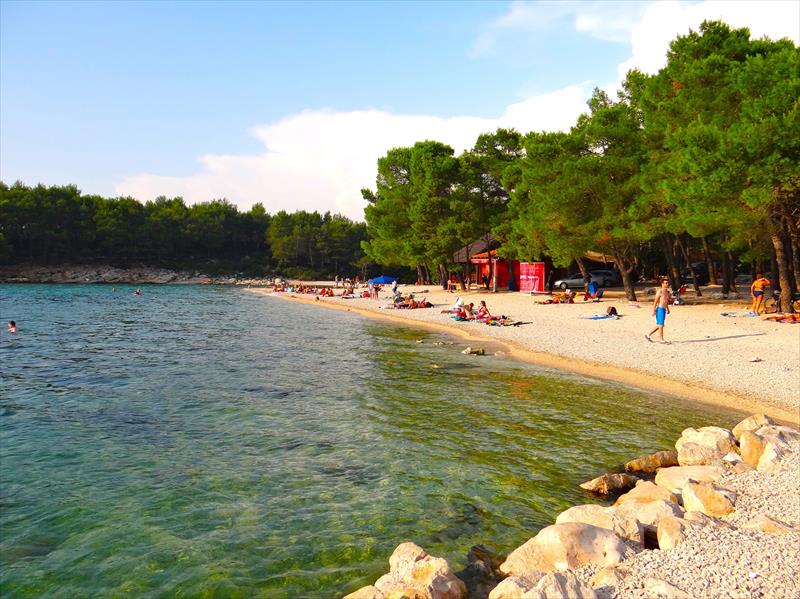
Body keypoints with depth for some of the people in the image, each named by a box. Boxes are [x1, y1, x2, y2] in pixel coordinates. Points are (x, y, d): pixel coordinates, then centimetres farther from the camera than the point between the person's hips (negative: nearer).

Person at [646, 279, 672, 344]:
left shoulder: (667, 292, 14)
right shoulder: (659, 292, -10)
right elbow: (655, 301, -12)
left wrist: (667, 309, 20)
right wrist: (654, 310, -16)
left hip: (664, 309, 9)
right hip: (660, 309, -9)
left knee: (659, 325, 13)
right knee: (661, 325, -4)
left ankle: (648, 335, 21)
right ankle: (661, 339, 2)